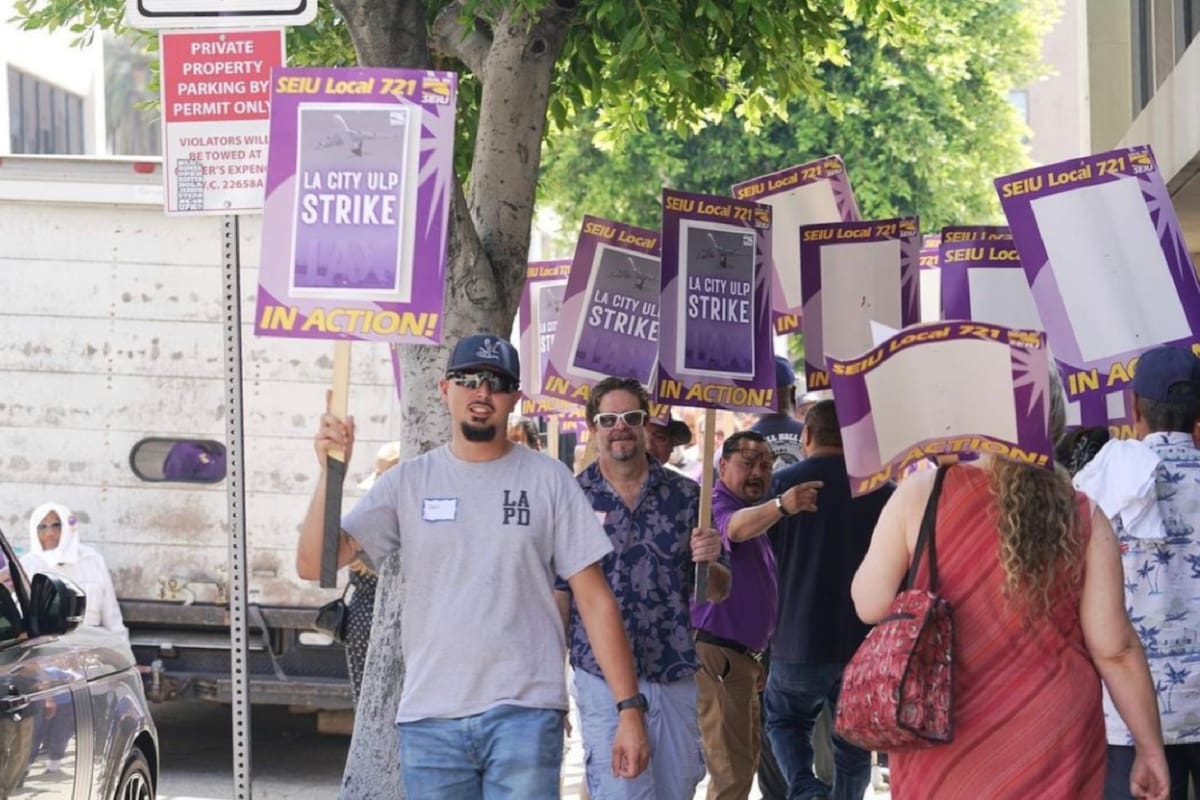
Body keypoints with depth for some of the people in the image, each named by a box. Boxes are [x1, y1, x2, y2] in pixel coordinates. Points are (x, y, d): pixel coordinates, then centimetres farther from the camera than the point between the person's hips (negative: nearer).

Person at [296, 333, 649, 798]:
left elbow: (594, 599, 2)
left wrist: (629, 707, -4)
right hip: (429, 717, 2)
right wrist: (330, 474, -16)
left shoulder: (548, 480, 3)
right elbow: (314, 565, -1)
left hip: (524, 712, -2)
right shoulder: (407, 482, 6)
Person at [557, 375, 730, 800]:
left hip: (676, 680, 3)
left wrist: (710, 562, -13)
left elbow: (719, 592, 10)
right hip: (603, 681, -3)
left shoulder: (684, 495, 5)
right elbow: (558, 597, 1)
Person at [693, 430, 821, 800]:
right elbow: (734, 527, -39)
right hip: (715, 655, -11)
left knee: (744, 761, 21)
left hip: (742, 657, 11)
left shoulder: (757, 515, 20)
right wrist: (782, 506, -58)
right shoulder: (714, 505, -14)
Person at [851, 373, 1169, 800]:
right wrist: (1150, 747, 4)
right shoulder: (1083, 519, -6)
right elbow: (1114, 648, -5)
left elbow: (870, 605, -3)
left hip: (946, 739, -1)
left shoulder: (921, 494, -9)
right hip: (1053, 741, 1)